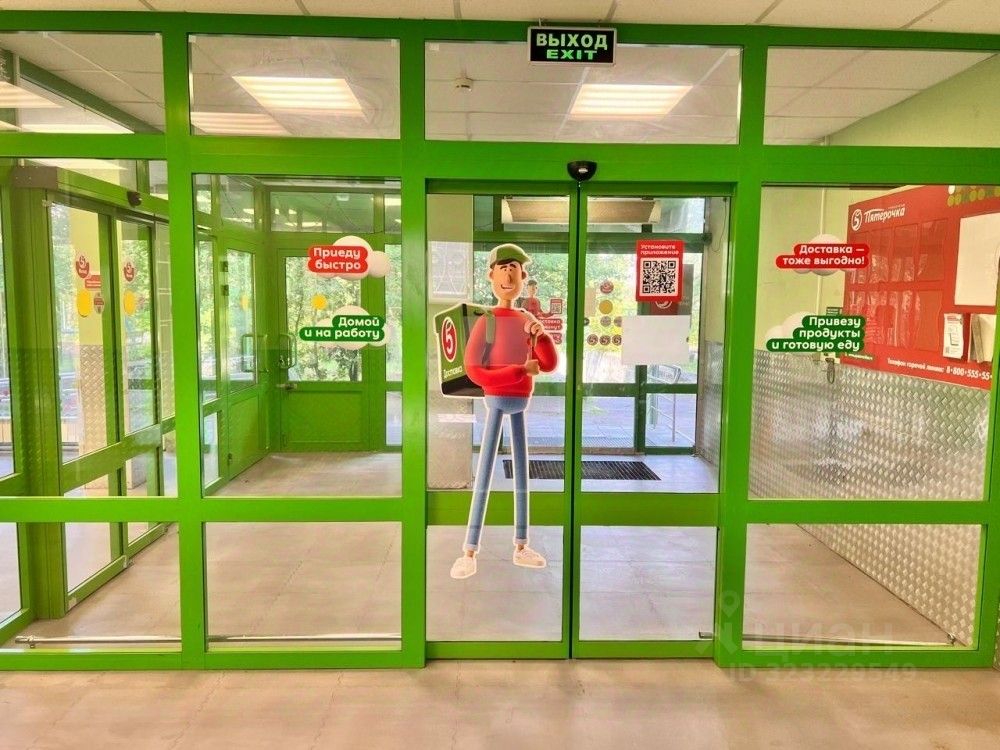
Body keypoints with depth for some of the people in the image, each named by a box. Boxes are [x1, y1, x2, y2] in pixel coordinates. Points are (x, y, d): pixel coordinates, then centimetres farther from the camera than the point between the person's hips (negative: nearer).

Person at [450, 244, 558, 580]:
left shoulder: (527, 321, 6)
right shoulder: (486, 321, -11)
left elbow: (550, 365, 4)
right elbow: (474, 371, -17)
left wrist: (541, 334, -13)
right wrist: (520, 371, -17)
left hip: (521, 404, 6)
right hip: (496, 403, -6)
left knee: (522, 473, 11)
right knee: (484, 476, -7)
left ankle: (521, 547, 23)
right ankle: (470, 553, -3)